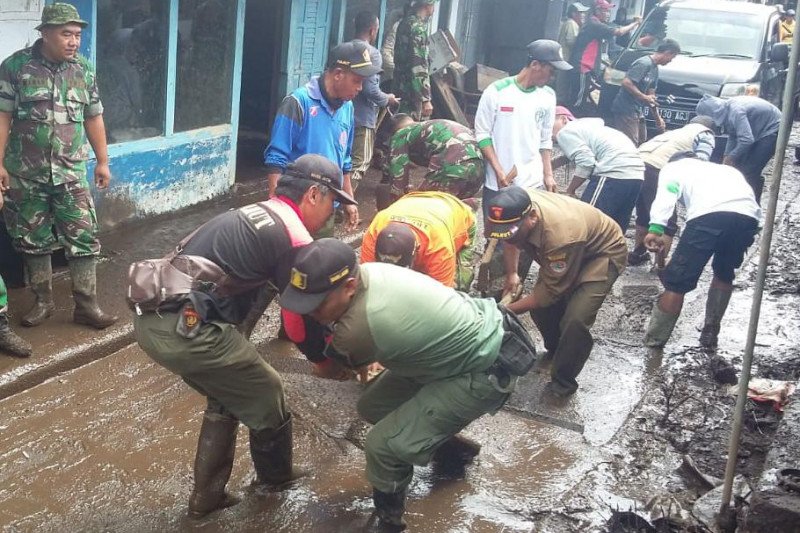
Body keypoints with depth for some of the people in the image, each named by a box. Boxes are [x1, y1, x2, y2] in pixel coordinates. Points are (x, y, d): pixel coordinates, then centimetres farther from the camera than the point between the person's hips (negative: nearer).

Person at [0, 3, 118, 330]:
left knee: (83, 238, -2)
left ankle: (86, 305, 6)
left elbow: (93, 118, 11)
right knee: (33, 240, 9)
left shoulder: (84, 70, 4)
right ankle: (43, 301, 23)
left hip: (72, 173, 2)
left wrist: (102, 161, 11)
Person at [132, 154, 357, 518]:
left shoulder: (255, 214, 20)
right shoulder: (296, 239, -6)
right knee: (265, 394, 14)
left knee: (229, 393, 27)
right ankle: (276, 477, 38)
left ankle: (207, 495, 34)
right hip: (186, 327, -9)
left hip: (150, 316, 9)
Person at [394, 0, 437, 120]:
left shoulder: (405, 22, 11)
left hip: (401, 87, 9)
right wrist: (426, 99, -23)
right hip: (412, 92, -9)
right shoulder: (418, 28, -17)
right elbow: (418, 67, -22)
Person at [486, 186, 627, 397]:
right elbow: (510, 241, 3)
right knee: (539, 306, -1)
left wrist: (508, 310, -22)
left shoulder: (561, 236, -43)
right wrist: (511, 274, -2)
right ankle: (555, 351, 29)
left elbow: (551, 291, -28)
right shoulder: (517, 208, -24)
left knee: (575, 319, -22)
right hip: (568, 253, 7)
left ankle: (563, 382, -2)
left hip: (604, 252, -7)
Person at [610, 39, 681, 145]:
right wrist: (645, 97, -19)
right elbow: (626, 82, -23)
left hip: (638, 112, 10)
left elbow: (651, 96, 19)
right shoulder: (644, 63, -15)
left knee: (642, 143, 12)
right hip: (626, 111, -10)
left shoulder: (655, 69, 16)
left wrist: (658, 118, 16)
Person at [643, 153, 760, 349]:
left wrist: (656, 228, -4)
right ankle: (710, 335, 34)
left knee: (676, 282, 4)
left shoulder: (673, 167, 29)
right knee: (724, 272, 30)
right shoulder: (725, 169, 45)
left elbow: (666, 193, 7)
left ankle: (652, 344, 12)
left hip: (709, 215, -5)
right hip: (748, 216, 5)